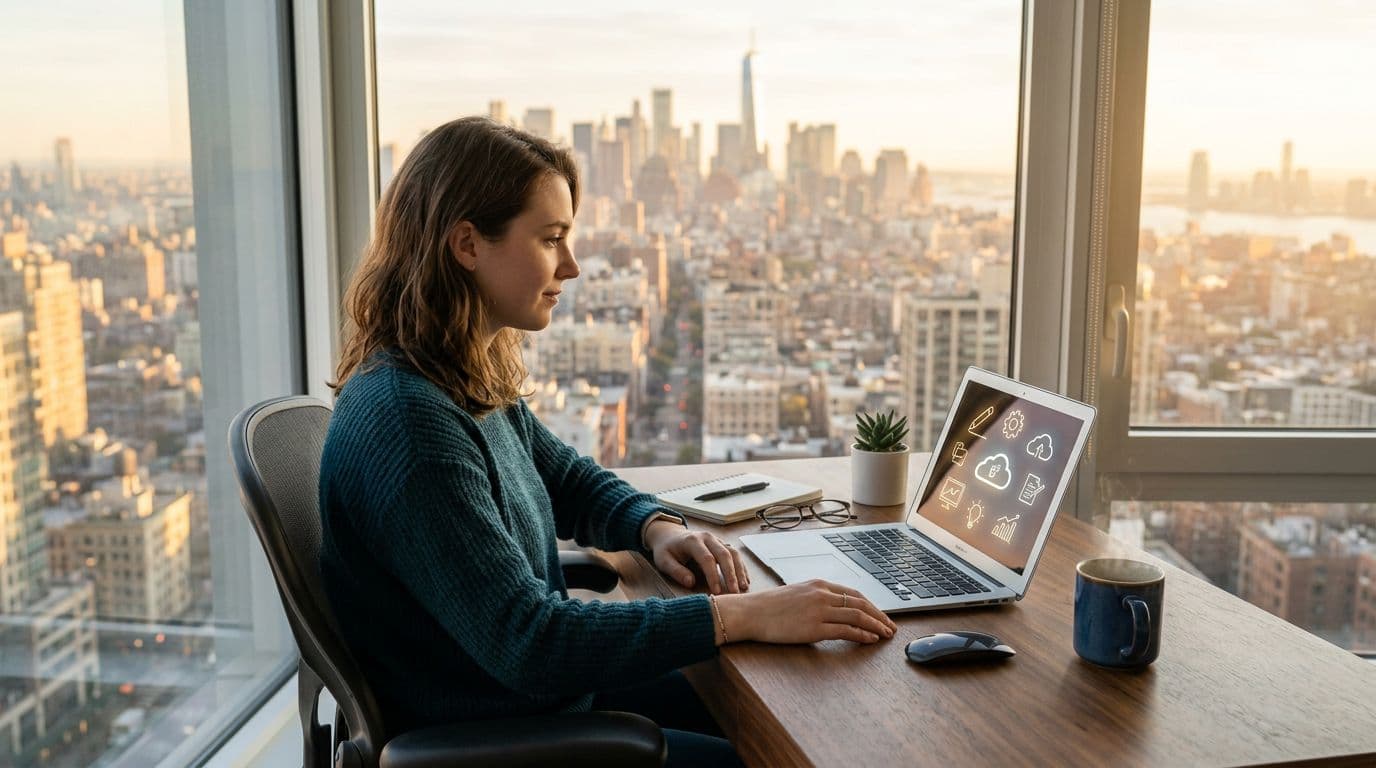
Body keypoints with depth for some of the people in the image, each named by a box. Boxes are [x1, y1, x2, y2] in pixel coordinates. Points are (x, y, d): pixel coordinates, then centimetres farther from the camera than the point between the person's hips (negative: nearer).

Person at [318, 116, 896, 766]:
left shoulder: (473, 380, 2)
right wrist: (743, 615, -29)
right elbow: (527, 641, -31)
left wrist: (658, 528, -3)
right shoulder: (408, 423, -28)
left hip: (549, 691, 9)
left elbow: (569, 479, 18)